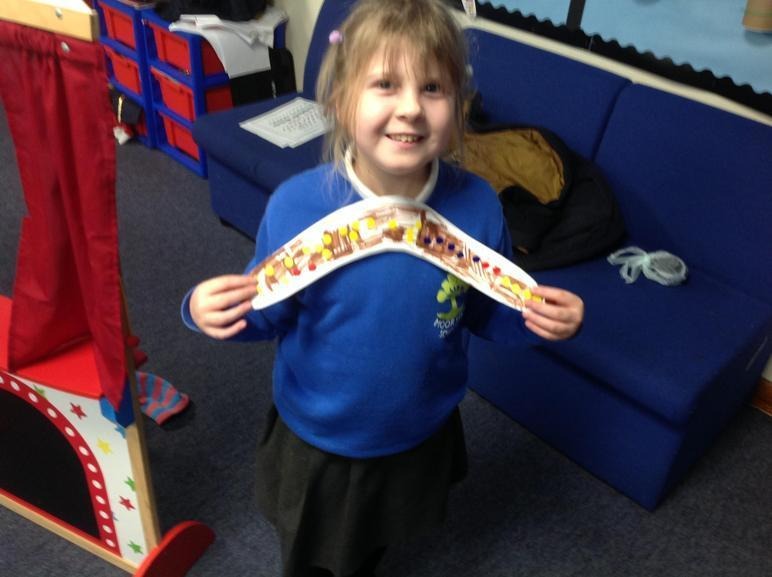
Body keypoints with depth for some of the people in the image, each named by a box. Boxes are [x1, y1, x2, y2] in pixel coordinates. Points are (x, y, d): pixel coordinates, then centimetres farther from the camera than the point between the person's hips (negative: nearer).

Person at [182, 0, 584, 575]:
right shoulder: (296, 205, -26)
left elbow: (487, 311, -5)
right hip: (316, 440, -1)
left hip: (420, 437, 2)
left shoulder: (477, 206, -22)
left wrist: (540, 315, -25)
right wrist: (211, 309, -32)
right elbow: (269, 311, -12)